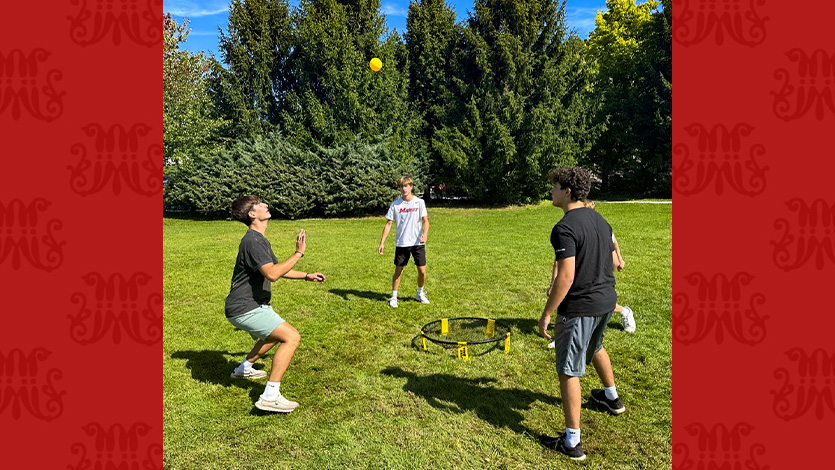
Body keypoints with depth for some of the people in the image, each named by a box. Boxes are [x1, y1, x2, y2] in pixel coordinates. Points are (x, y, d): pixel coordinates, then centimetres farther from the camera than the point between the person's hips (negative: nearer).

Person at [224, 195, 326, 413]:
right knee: (291, 337, -19)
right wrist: (299, 253, -27)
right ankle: (270, 396, -18)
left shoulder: (260, 240, 14)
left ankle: (244, 368, 46)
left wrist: (306, 276, 19)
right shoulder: (252, 241, -21)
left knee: (277, 334, 31)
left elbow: (277, 268, 25)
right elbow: (272, 274, -33)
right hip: (245, 309, -11)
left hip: (253, 305, 11)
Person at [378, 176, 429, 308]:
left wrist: (425, 233, -27)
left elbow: (425, 220, -7)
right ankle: (393, 297, 19)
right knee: (398, 270, 5)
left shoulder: (419, 202, -1)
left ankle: (420, 294, 25)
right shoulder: (395, 204, 2)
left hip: (418, 243, 0)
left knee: (422, 270, 1)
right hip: (401, 243, 1)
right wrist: (382, 242, -2)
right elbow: (389, 224, 4)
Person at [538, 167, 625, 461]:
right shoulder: (600, 220, 7)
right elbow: (611, 260, 14)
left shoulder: (565, 228, -21)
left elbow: (566, 277, -25)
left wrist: (547, 313, -18)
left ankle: (572, 442, 8)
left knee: (569, 371, 1)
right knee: (594, 347, 34)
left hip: (579, 307, -9)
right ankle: (612, 397, 56)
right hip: (606, 300, 9)